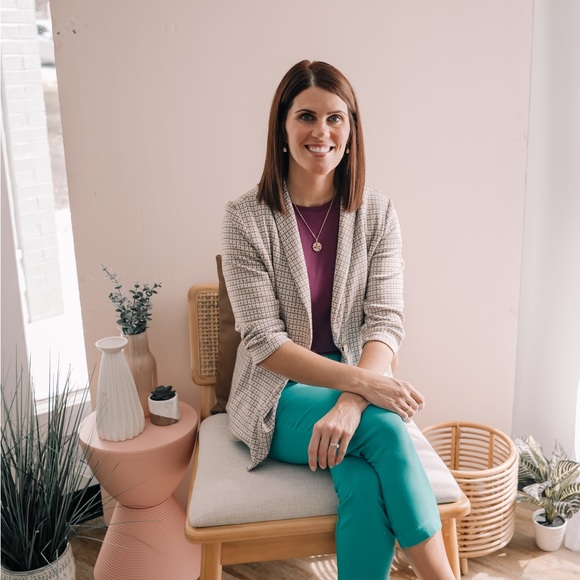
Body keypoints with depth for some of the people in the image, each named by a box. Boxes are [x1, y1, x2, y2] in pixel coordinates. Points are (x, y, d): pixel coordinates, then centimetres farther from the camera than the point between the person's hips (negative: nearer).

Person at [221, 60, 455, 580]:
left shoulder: (377, 213, -1)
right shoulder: (246, 219, -9)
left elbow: (385, 322, -9)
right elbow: (265, 344, -13)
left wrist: (350, 403, -28)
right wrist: (362, 383, -25)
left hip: (359, 384, 2)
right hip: (280, 397, -2)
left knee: (366, 484, -29)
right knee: (383, 428, -29)